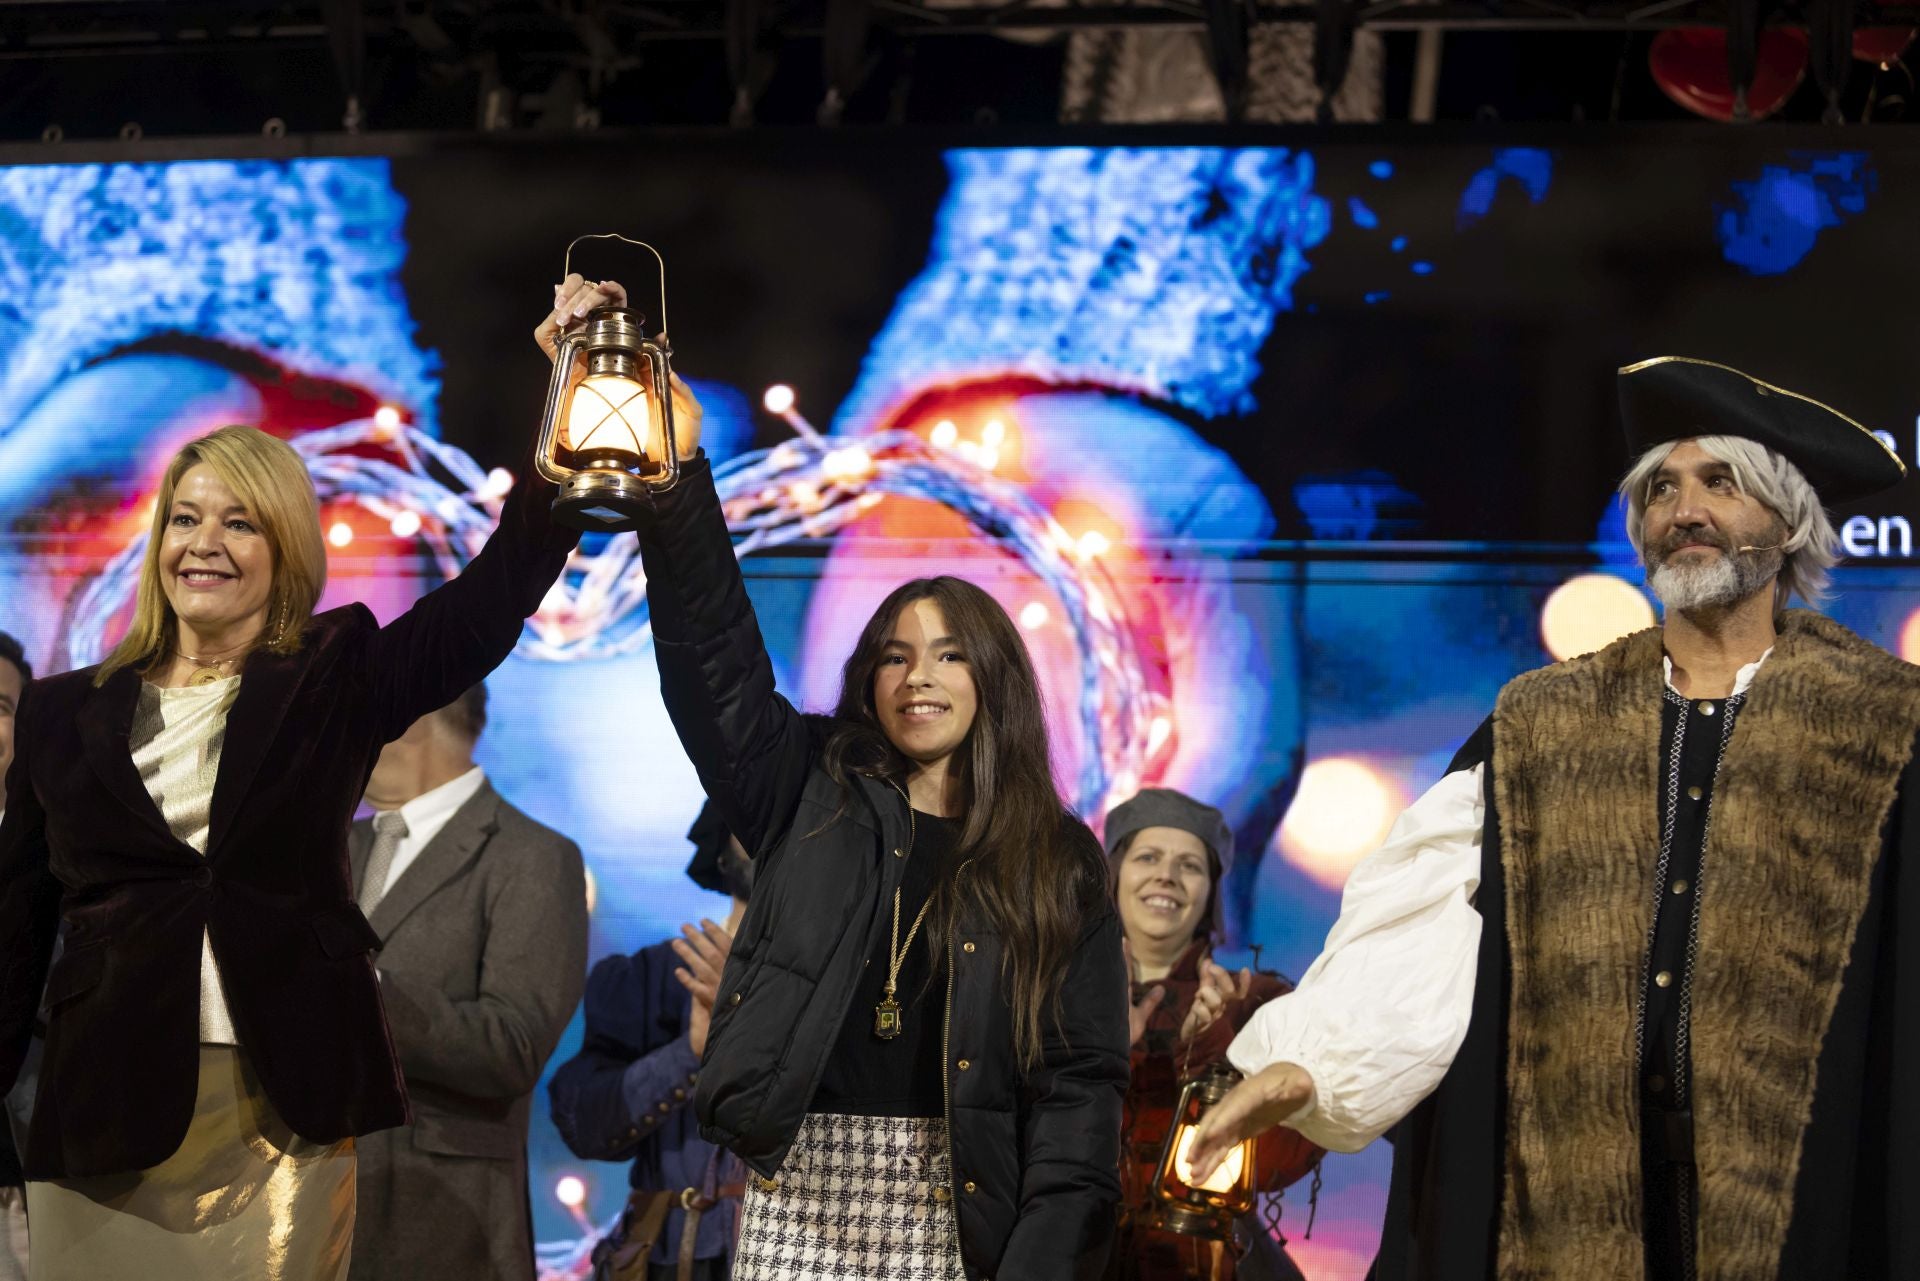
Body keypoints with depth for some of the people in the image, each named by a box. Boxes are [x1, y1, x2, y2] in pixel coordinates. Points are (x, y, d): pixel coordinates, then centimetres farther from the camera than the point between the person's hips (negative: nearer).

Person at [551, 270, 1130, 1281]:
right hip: (802, 1189, 1)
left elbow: (1080, 1080, 2)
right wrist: (679, 470, -14)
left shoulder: (1061, 865, 7)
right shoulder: (814, 797, 10)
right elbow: (715, 658, -2)